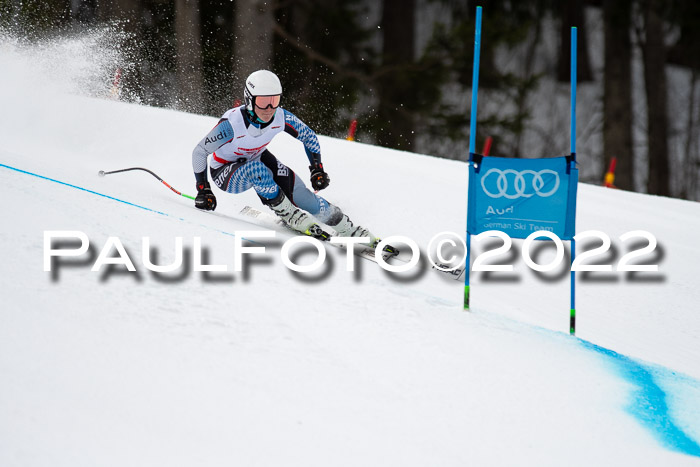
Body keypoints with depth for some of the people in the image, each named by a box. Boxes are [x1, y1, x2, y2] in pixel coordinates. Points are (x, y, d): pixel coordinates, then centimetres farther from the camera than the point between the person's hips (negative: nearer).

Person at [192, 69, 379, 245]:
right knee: (256, 169, -39)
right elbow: (200, 152, -22)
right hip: (225, 172, -4)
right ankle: (292, 216, -22)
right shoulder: (232, 123, -34)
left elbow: (309, 136, -2)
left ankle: (353, 231, 1)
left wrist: (317, 168, -11)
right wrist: (203, 189, -22)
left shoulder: (281, 118, -21)